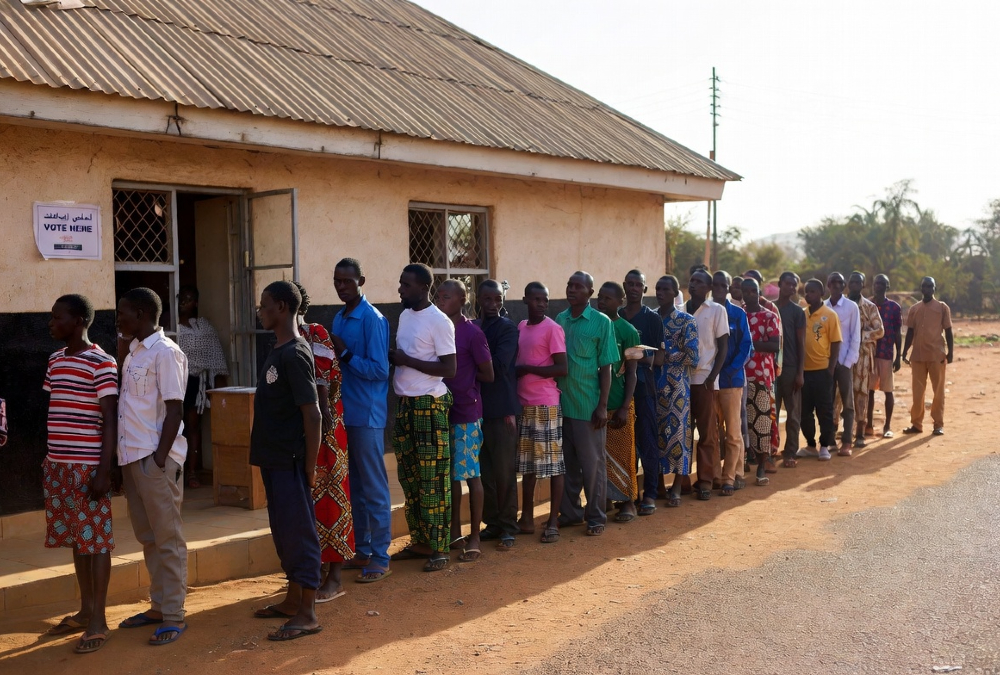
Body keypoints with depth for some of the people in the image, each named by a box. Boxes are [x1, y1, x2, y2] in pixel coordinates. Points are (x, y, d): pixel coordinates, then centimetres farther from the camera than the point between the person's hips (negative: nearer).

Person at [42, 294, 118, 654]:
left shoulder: (101, 363, -11)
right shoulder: (55, 361, 12)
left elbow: (110, 420, -13)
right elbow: (52, 413, 18)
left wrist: (103, 470, -16)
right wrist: (48, 460, 16)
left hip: (88, 466, -8)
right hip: (58, 465, 8)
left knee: (96, 540, -1)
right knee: (76, 538, 14)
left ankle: (99, 621, 6)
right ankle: (85, 611, 25)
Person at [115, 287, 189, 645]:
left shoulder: (165, 352, -12)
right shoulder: (133, 352, 14)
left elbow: (174, 409, -16)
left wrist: (160, 457, -18)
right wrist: (125, 454, 14)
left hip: (155, 458, -9)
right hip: (132, 456, 9)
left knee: (167, 538, -1)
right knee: (147, 537, 15)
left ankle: (174, 616, 5)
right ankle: (158, 606, 25)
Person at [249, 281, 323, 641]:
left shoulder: (295, 355, -18)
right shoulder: (277, 351, 11)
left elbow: (313, 415, -19)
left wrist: (310, 467, -18)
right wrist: (266, 455, 17)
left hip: (291, 461, -10)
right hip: (274, 459, 10)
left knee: (299, 531, -3)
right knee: (283, 530, 17)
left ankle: (308, 613, 5)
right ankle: (293, 600, 28)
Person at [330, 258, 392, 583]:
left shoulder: (372, 319, -12)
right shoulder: (339, 318, 13)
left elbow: (379, 370, -16)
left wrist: (346, 355, -18)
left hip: (366, 415, -8)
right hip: (345, 412, 8)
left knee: (374, 488, -1)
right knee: (354, 487, 14)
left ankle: (380, 559, 6)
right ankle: (362, 551, 25)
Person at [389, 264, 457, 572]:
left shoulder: (439, 322, -12)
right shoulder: (405, 316, 12)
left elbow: (449, 369, -16)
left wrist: (406, 360, -17)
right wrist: (393, 358, -3)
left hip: (430, 406, -8)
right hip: (405, 404, 8)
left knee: (433, 482, -3)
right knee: (409, 478, 12)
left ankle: (439, 549, 4)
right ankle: (419, 541, 23)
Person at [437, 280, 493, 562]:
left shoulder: (472, 332, -9)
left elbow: (488, 375, -4)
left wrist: (461, 373, 1)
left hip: (466, 413, -6)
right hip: (442, 409, 6)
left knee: (470, 474, 0)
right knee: (450, 473, 12)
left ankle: (474, 538, 9)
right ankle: (455, 532, 24)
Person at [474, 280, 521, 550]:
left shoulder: (508, 328, -5)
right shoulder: (473, 327, 12)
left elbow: (499, 365, -16)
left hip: (502, 408, -5)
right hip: (478, 406, 5)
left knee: (504, 471, 0)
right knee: (485, 471, 9)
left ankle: (507, 527, 9)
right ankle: (492, 522, 20)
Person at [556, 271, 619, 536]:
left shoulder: (601, 322, -5)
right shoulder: (559, 320, 7)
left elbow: (606, 367, -6)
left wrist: (603, 406, -10)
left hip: (588, 406, -4)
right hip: (561, 404, 4)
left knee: (593, 464, 4)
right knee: (568, 462, 13)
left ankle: (596, 517, 14)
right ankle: (570, 512, 24)